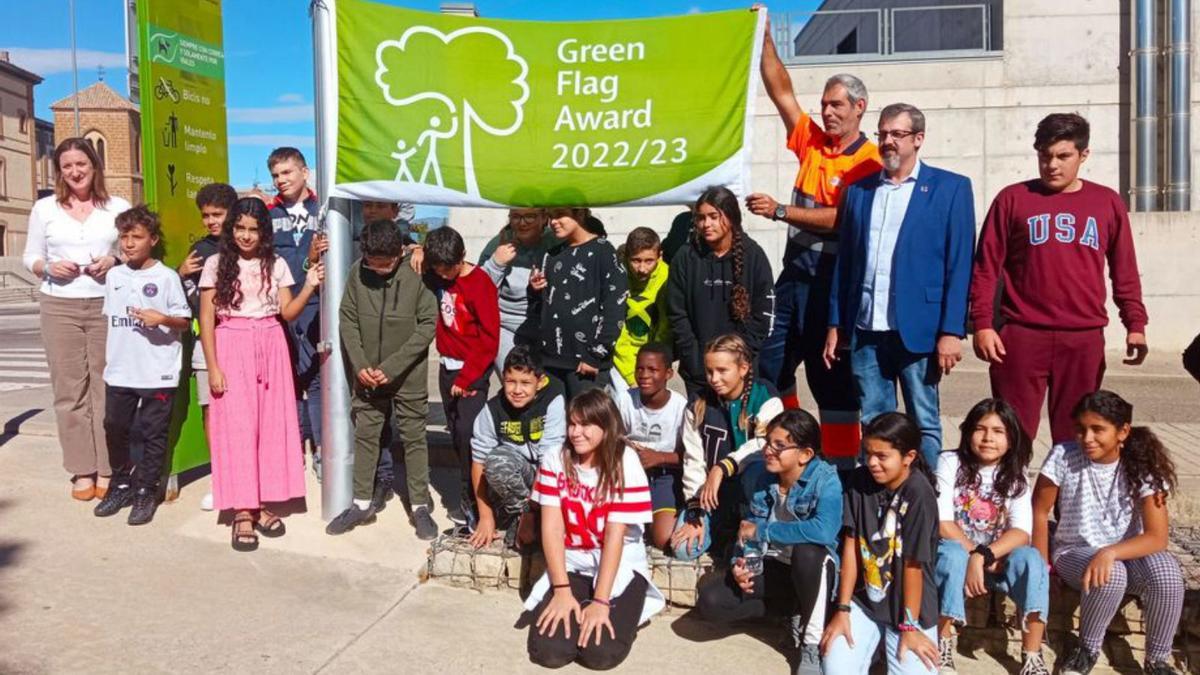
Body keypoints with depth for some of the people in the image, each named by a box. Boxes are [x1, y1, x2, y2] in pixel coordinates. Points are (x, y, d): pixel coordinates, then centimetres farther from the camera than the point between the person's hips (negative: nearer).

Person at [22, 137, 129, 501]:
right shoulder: (44, 208, 10)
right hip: (59, 306, 1)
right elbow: (30, 257, 13)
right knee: (69, 388, 0)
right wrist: (49, 267, -8)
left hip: (107, 304, -1)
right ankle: (82, 470, 7)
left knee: (107, 386, -3)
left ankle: (107, 469, 5)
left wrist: (114, 261, -10)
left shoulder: (118, 207, 7)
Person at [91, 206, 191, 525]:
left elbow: (185, 321, -4)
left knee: (153, 434, 3)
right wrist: (107, 355, 15)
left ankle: (146, 491, 15)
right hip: (119, 371, 5)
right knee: (115, 428, 13)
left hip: (158, 373, -5)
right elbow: (109, 318, 18)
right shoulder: (114, 276, 9)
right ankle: (121, 485, 28)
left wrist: (162, 318, -22)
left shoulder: (167, 277, -6)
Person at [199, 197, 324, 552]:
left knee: (272, 425, 3)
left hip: (271, 348, 3)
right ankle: (242, 512, 2)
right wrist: (212, 367, -7)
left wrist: (309, 287, -12)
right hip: (232, 348, -3)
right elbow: (206, 319, -2)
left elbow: (287, 313, 3)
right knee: (237, 426, -3)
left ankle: (263, 504, 14)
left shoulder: (276, 265, 7)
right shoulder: (216, 264, 0)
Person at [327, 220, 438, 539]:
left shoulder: (417, 275, -15)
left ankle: (421, 506, 18)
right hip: (367, 375, 3)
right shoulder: (357, 272, -7)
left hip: (408, 375, -3)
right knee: (365, 436, 12)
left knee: (414, 438, 7)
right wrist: (360, 365, -10)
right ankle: (363, 503, 25)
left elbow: (428, 324, -14)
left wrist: (392, 367, -17)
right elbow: (347, 320, 0)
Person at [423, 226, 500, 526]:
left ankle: (474, 503, -4)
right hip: (447, 366, 6)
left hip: (472, 369, -6)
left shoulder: (480, 284, -15)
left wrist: (466, 378, -14)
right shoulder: (436, 276, 3)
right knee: (455, 433, 7)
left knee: (467, 432, -13)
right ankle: (467, 498, 17)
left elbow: (489, 339, -15)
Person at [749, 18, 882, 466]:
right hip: (795, 270, 7)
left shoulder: (870, 162, -11)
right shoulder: (810, 141, 9)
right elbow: (781, 90, 7)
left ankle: (840, 460, 14)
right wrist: (765, 39, 1)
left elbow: (839, 219, -20)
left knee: (832, 374, 1)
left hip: (833, 277, -7)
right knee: (769, 363, 12)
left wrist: (780, 211, -21)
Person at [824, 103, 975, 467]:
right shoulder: (858, 189, 12)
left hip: (918, 329, -3)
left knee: (924, 424, 6)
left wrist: (952, 331, -10)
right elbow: (844, 260, 12)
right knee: (872, 426, 10)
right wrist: (835, 324, 9)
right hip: (865, 330, 3)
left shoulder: (951, 188, 1)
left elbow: (959, 264, -4)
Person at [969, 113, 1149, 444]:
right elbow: (986, 267, 1)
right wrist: (982, 324, -6)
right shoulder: (1013, 199, 3)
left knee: (1075, 435, 8)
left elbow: (1125, 271, 13)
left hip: (1085, 339, 2)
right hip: (1021, 336, -2)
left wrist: (1135, 325, 7)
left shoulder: (1107, 203, 10)